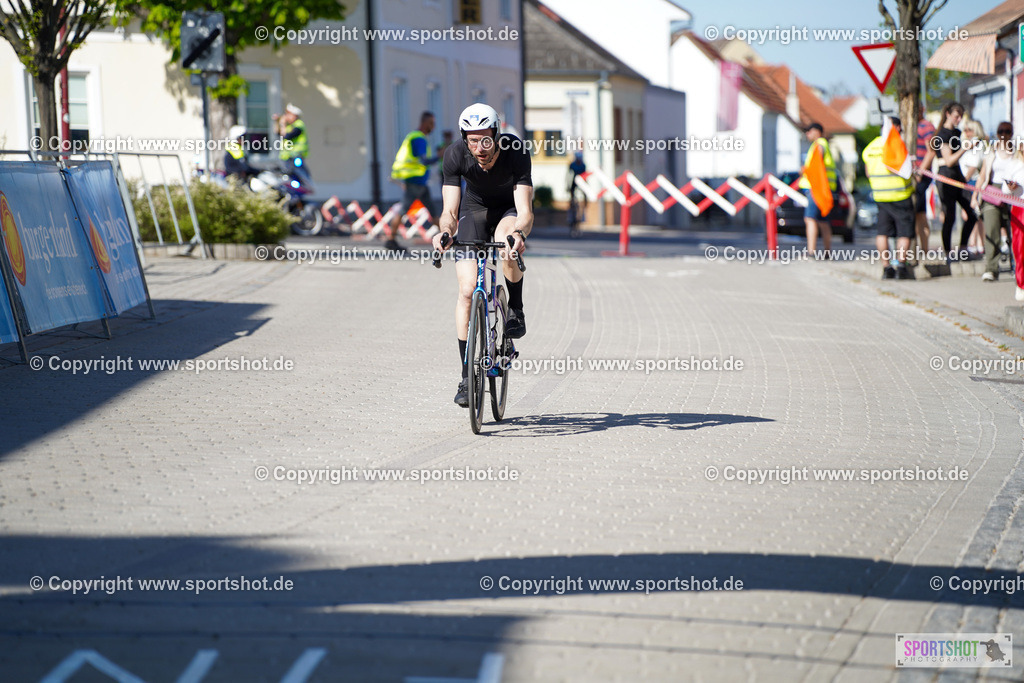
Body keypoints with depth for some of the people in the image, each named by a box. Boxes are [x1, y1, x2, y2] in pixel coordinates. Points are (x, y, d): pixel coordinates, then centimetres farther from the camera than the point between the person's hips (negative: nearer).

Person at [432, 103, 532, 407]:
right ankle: (467, 377, -5)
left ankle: (516, 310, -14)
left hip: (510, 209, -1)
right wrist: (445, 232, -52)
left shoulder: (516, 152, -32)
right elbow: (449, 211, -29)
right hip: (475, 208, 2)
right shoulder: (455, 155, -27)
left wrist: (519, 233, -60)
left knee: (505, 238, -39)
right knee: (467, 289, -12)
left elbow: (525, 210, -38)